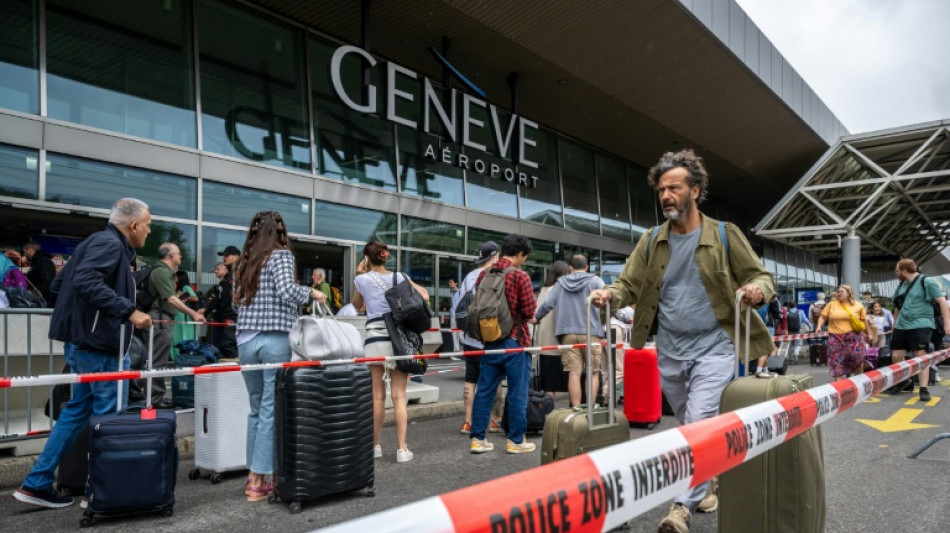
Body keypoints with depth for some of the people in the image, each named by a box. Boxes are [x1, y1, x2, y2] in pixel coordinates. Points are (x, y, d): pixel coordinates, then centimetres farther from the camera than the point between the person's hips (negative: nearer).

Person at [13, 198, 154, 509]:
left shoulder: (102, 243, 16)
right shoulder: (109, 244, -14)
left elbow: (58, 285, 21)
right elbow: (86, 281, -30)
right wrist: (129, 311, -29)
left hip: (83, 340, 10)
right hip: (96, 343, -10)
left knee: (77, 411, 17)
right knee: (109, 417, 0)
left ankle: (37, 484, 22)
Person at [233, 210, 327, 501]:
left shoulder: (243, 261, 14)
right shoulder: (281, 255, -3)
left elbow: (239, 300, 16)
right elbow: (288, 292, -17)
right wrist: (310, 292, 0)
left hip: (246, 340, 6)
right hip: (275, 340, -6)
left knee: (256, 408, 15)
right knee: (271, 410, -1)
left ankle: (253, 475, 19)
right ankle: (259, 481, 1)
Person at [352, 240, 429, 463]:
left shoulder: (362, 279, 4)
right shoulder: (399, 277, 5)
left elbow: (357, 305, 21)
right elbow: (424, 297, 5)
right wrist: (410, 285, 20)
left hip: (375, 340, 0)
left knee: (377, 395, 7)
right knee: (399, 396, 0)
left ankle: (375, 446, 17)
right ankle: (402, 449, 0)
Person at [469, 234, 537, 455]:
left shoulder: (483, 274, 5)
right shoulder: (520, 276, -12)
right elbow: (528, 312, -12)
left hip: (490, 339, 6)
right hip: (514, 340, -5)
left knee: (484, 390, 10)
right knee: (517, 392, 5)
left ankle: (478, 438, 14)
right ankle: (516, 440, 12)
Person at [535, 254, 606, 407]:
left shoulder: (561, 283, 11)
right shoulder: (595, 281, 5)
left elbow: (547, 304, 5)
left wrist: (536, 317, 21)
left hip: (568, 333, 2)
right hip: (591, 332, -2)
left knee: (574, 373, 0)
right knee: (593, 372, 7)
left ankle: (576, 409, -2)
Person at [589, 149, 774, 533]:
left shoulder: (724, 235, -3)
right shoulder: (652, 241, 5)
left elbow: (762, 276, -1)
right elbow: (629, 285, 2)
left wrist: (757, 290, -25)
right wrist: (610, 295, -20)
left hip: (713, 348, -4)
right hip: (669, 353, 4)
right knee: (690, 428, 17)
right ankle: (706, 487, 36)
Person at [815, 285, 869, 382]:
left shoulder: (858, 305, 4)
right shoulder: (832, 304, 4)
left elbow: (864, 321, 11)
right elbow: (823, 316, 8)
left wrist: (868, 334, 15)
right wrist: (819, 327, -7)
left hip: (853, 337, -1)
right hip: (836, 338, 1)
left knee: (857, 359, 0)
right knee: (837, 363, 2)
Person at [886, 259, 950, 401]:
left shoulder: (926, 282, -7)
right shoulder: (901, 285, 14)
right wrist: (895, 323, 24)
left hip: (920, 326, -7)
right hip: (901, 326, 7)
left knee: (920, 356, -9)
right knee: (896, 356, 7)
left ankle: (924, 389, -6)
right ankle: (904, 382, 26)